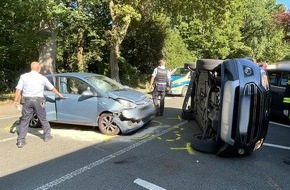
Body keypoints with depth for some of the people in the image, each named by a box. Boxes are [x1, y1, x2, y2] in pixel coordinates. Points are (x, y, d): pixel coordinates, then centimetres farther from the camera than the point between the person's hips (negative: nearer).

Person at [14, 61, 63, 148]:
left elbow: (18, 89, -3)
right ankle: (47, 136, 25)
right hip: (38, 100, -1)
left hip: (27, 100, 1)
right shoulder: (42, 78, 1)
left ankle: (20, 141, 5)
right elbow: (52, 88, 12)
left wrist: (16, 100, 3)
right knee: (43, 119, 14)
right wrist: (59, 94, 26)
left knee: (24, 121, 7)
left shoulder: (23, 76, 2)